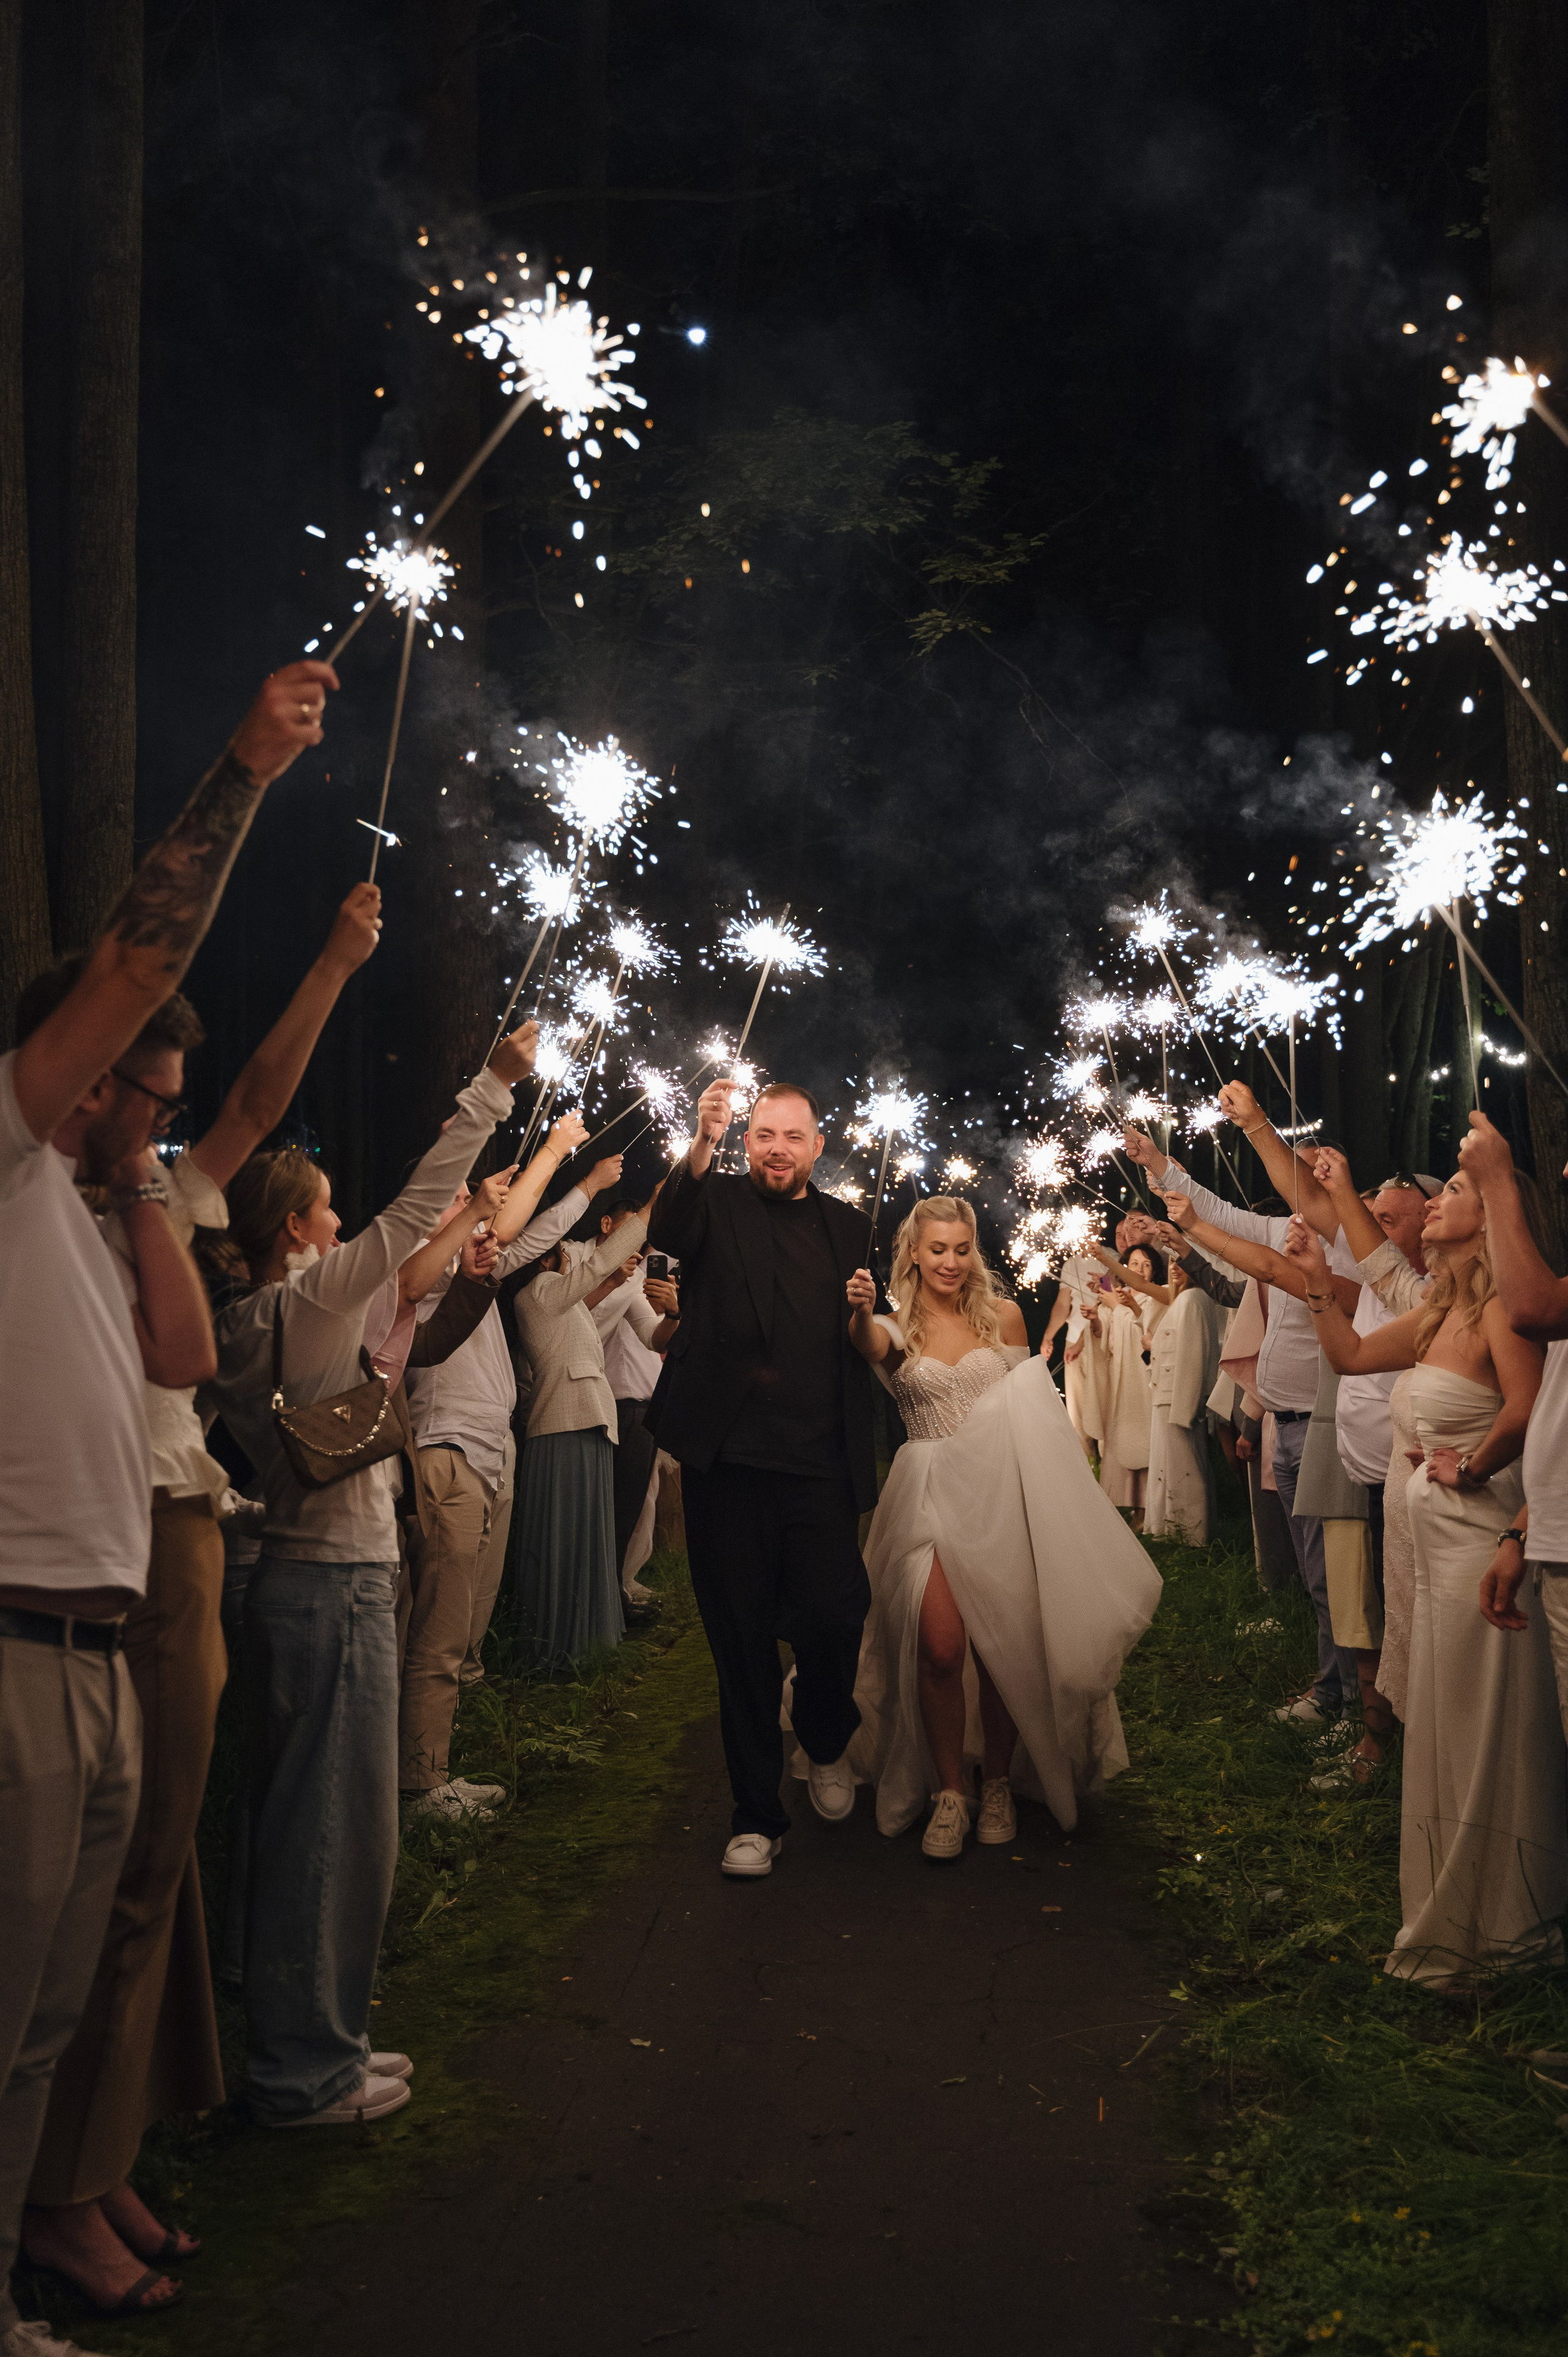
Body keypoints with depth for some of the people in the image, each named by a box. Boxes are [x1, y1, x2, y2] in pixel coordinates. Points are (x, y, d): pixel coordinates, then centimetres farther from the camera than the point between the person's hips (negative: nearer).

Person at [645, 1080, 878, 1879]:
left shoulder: (847, 1227, 15)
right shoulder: (716, 1201, 5)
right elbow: (667, 1233, -20)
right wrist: (701, 1145, -35)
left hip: (820, 1466, 2)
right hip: (729, 1461, -2)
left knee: (834, 1620, -7)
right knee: (742, 1641, 5)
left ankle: (825, 1741, 27)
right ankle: (756, 1816, 19)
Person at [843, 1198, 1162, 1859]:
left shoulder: (1003, 1316, 7)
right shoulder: (897, 1328, 3)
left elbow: (1031, 1406, 16)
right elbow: (869, 1345, -22)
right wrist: (860, 1310, -45)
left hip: (1001, 1492, 1)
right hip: (930, 1494, -1)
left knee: (1003, 1649, 1)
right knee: (941, 1647, -13)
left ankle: (997, 1783, 22)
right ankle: (949, 1790, 6)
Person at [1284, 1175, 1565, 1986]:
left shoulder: (1500, 1307, -18)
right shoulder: (1440, 1312, 11)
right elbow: (1351, 1354, 23)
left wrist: (1469, 1468, -18)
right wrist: (1316, 1279, 16)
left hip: (1484, 1531, -10)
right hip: (1440, 1535, 10)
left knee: (1489, 1730, 3)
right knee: (1446, 1728, 17)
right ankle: (1458, 1920, 31)